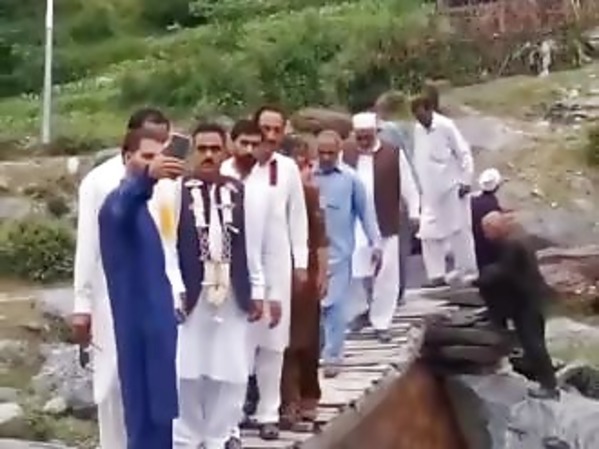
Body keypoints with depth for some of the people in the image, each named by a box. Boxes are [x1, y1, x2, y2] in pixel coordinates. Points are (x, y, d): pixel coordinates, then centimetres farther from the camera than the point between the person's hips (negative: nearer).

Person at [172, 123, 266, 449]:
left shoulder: (240, 193, 5)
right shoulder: (177, 191, -5)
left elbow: (252, 247, 8)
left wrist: (257, 291, 7)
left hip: (232, 295, 3)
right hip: (191, 293, -3)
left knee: (231, 371, 6)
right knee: (187, 370, 3)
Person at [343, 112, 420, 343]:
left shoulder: (394, 154, -5)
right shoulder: (345, 154, 2)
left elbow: (407, 185, 0)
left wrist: (414, 213, -1)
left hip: (385, 226, -1)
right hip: (353, 226, 2)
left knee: (386, 276, 3)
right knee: (354, 273, 5)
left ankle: (381, 323, 14)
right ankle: (360, 310, 31)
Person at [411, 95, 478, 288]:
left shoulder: (446, 126, -11)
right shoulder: (417, 129, 4)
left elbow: (464, 153, -9)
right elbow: (418, 159, 10)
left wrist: (465, 181, -13)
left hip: (452, 189, -5)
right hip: (430, 192, 5)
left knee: (460, 231, 2)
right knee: (428, 234, 2)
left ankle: (469, 274, 11)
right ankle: (437, 275, 9)